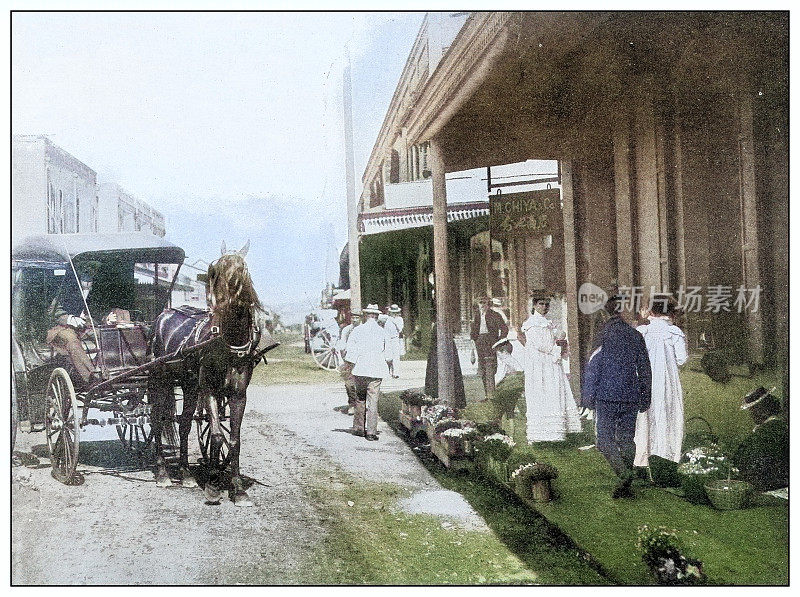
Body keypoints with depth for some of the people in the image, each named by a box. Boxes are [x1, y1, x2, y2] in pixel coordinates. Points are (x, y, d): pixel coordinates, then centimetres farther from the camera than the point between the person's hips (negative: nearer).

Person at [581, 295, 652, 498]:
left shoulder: (602, 334, -6)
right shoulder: (636, 336, 5)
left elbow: (592, 366, -6)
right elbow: (644, 369, 10)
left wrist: (588, 396, 0)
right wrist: (645, 398, 18)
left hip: (606, 396, -4)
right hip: (631, 397, 4)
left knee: (605, 439, 0)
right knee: (626, 439, 11)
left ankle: (624, 473, -21)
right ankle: (625, 486, 13)